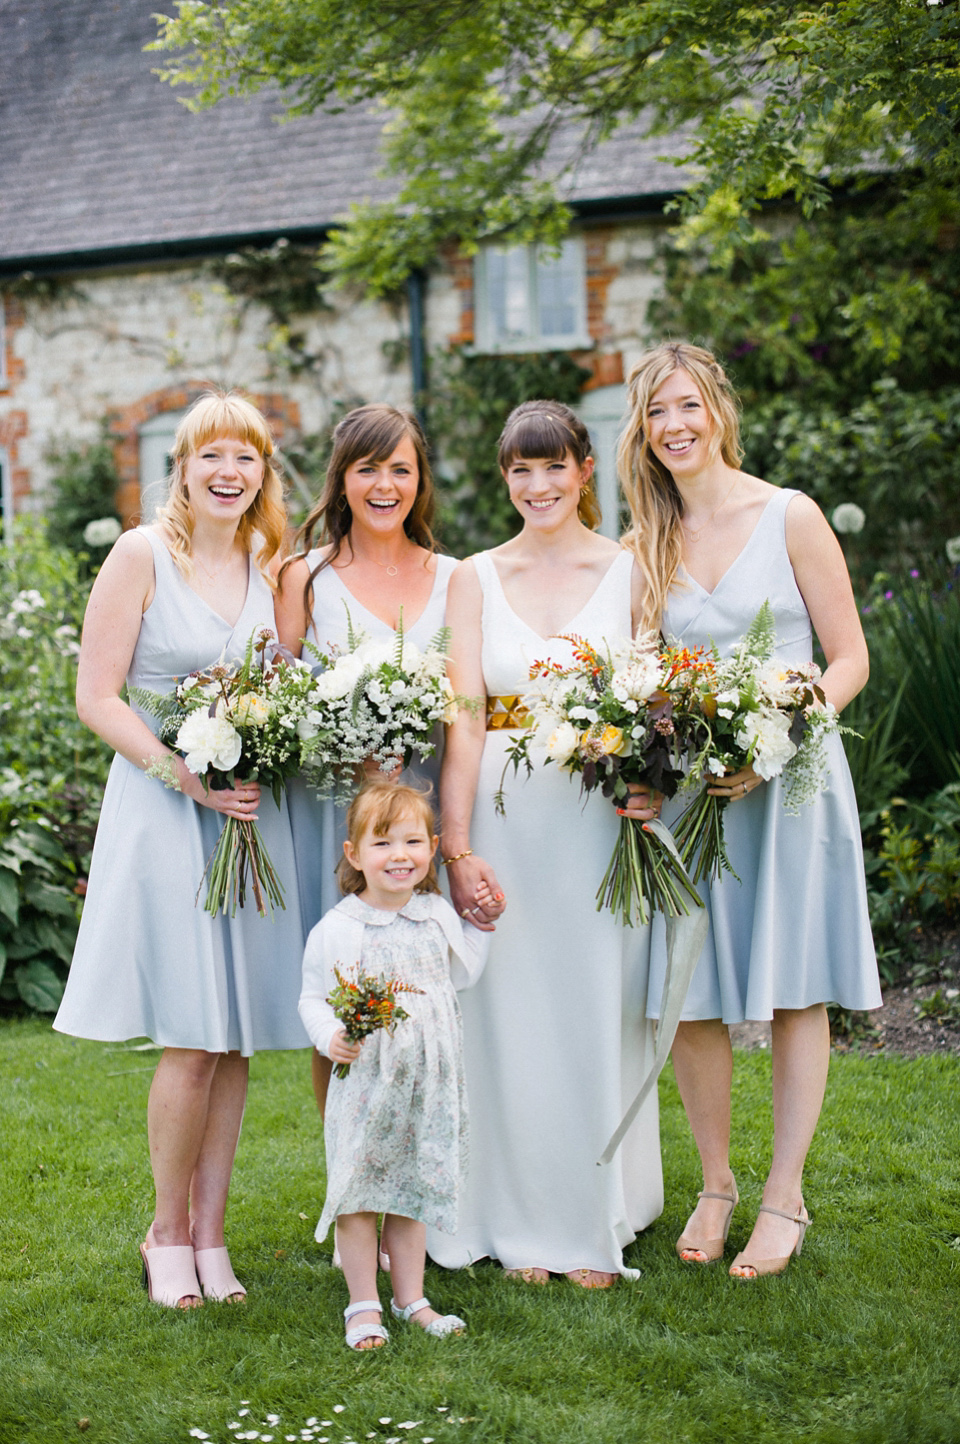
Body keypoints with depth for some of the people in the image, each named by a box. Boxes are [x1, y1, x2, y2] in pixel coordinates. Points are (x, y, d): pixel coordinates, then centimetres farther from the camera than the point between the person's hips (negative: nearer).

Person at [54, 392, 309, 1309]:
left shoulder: (272, 566, 11)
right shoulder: (142, 556, -4)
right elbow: (97, 697, -7)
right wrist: (191, 777, -15)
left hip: (252, 815, 5)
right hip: (162, 812, -5)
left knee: (236, 1037, 6)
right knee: (192, 1042, -6)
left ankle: (210, 1234, 17)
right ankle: (167, 1233, 12)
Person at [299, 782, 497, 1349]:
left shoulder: (439, 915, 6)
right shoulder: (336, 930, -10)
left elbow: (462, 974, 22)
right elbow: (313, 997, -2)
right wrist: (331, 1037, -19)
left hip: (430, 1086, 4)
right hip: (365, 1084, -4)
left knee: (415, 1191, 13)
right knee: (360, 1195, 2)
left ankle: (411, 1299, 25)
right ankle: (364, 1306, 14)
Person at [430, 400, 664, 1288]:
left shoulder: (629, 572, 4)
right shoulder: (476, 579, 6)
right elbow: (462, 720, -1)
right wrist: (457, 848, -9)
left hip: (602, 820, 0)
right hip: (504, 816, 1)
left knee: (597, 1014, 4)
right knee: (511, 1015, 3)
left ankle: (596, 1224, 19)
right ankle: (525, 1224, 17)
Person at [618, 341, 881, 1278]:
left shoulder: (789, 517, -2)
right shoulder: (642, 547, 8)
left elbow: (849, 660, -4)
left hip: (788, 782, -3)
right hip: (685, 792, 3)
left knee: (794, 991, 2)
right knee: (689, 995, 3)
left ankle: (785, 1197, 13)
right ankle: (715, 1182, 22)